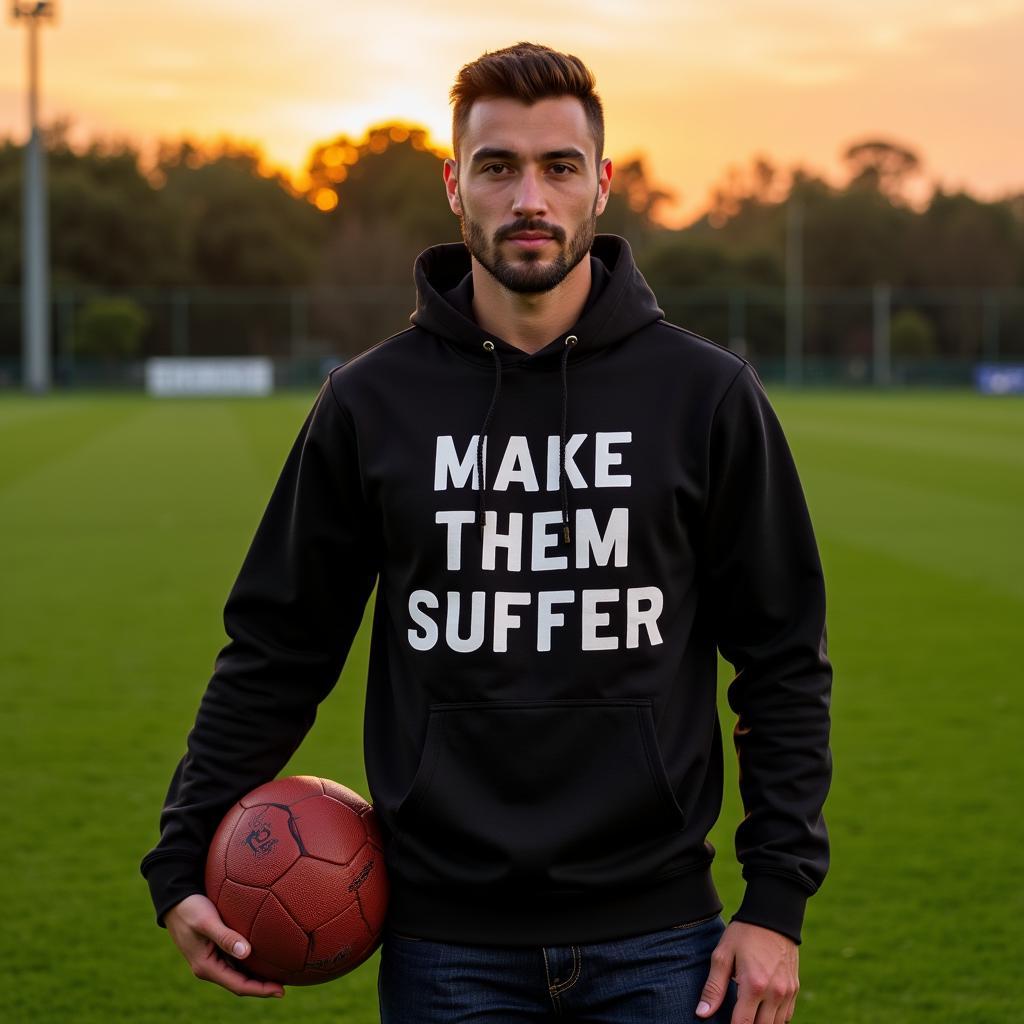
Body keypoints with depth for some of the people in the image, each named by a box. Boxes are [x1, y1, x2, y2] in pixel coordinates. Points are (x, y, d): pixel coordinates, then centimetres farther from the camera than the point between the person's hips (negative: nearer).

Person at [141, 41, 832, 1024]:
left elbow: (784, 658, 3)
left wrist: (776, 900, -2)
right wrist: (182, 864, 2)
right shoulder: (371, 403, 2)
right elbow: (277, 648, 8)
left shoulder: (707, 394, 0)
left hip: (656, 941, 0)